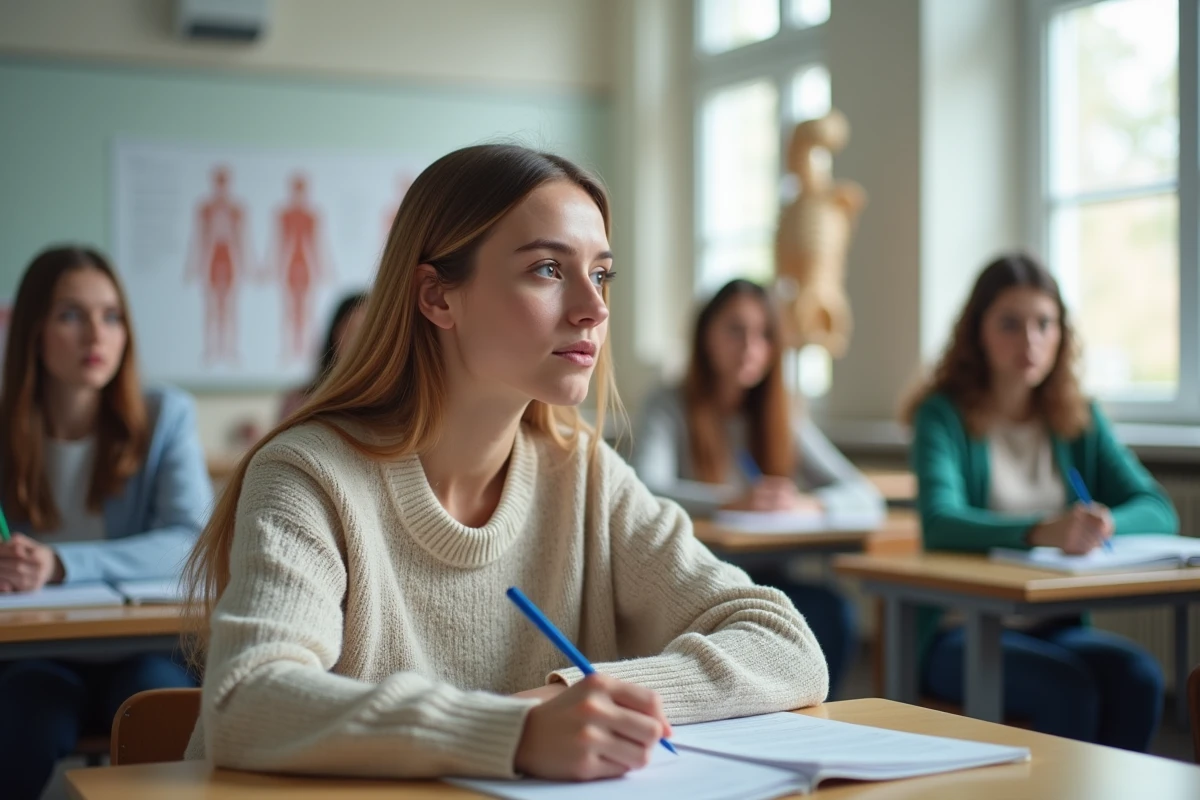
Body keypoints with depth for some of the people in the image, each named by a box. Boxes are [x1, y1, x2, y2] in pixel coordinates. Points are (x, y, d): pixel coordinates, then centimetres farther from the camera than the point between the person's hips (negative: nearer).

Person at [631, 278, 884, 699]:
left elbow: (866, 498, 5)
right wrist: (734, 501, -33)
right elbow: (646, 491, -17)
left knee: (834, 612, -27)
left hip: (763, 579, 5)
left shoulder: (784, 422, 14)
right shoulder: (669, 407, 2)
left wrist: (806, 503, -18)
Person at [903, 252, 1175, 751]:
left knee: (1137, 676, -26)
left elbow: (1158, 512, 2)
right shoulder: (945, 416, -4)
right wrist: (1041, 532, -39)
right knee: (1067, 687, -31)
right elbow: (939, 523, -21)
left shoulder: (1079, 419, 12)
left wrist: (1105, 523, -21)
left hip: (1056, 628, 4)